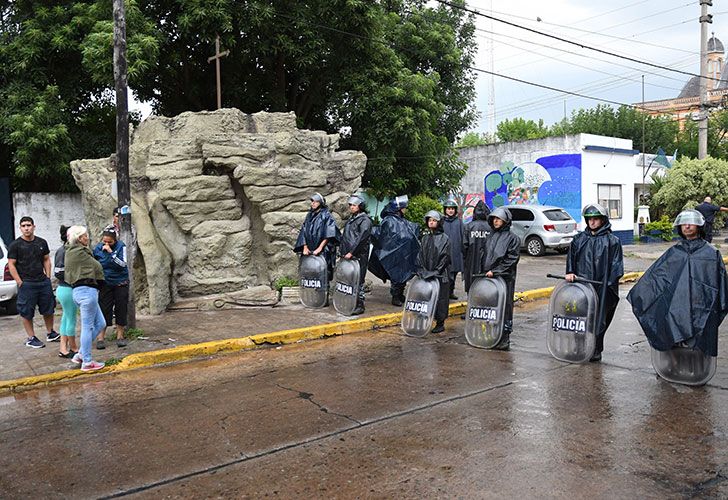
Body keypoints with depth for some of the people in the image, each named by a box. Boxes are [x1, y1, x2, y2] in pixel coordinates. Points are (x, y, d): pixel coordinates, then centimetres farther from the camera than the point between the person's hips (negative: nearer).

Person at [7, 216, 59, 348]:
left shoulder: (42, 242, 8)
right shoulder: (15, 245, -4)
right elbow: (11, 265, -5)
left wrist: (48, 277, 6)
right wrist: (20, 282, -11)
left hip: (43, 282, 4)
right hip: (26, 284, -4)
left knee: (48, 309, 10)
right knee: (26, 313, 2)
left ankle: (50, 333, 25)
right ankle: (31, 338, 12)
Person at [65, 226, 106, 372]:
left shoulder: (70, 252, 18)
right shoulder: (80, 252, -11)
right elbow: (97, 267, -5)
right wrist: (100, 281, 15)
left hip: (78, 291, 10)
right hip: (87, 290, -10)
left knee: (100, 324, 14)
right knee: (87, 327, -2)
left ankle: (80, 355, 16)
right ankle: (87, 362, 5)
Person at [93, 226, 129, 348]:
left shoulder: (121, 246, -10)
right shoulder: (98, 248, -4)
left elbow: (123, 264, -21)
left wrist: (111, 252, -25)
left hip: (121, 283, -1)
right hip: (105, 284, 1)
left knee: (121, 308, 5)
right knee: (104, 309, 0)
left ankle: (120, 336, 16)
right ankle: (101, 337, 8)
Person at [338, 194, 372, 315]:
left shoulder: (365, 220, -6)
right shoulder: (351, 220, 20)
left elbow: (361, 238, -16)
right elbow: (344, 237, 25)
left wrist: (351, 252, -18)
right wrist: (341, 250, 14)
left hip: (359, 256, -8)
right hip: (347, 256, 8)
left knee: (358, 281, -5)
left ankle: (360, 305, 1)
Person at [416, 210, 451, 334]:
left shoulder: (444, 238, -3)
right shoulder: (425, 238, 13)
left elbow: (445, 257, -8)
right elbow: (420, 255, 13)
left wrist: (436, 271, -13)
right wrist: (421, 269, 0)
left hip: (440, 275, -5)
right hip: (426, 274, 5)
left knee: (440, 298, -1)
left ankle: (440, 323, 6)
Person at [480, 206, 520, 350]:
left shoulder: (512, 238, -2)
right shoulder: (490, 237, 17)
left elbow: (511, 260, -10)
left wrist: (495, 271, -14)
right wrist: (484, 271, 11)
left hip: (505, 278, -6)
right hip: (488, 278, 6)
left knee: (504, 307, -4)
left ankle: (504, 339, 1)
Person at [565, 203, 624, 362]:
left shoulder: (612, 241, 2)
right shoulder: (579, 239, 12)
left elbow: (616, 266, -1)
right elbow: (571, 258, 13)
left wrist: (608, 284, -9)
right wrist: (570, 272, -4)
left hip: (602, 288, -3)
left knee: (599, 319, 1)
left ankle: (596, 350, 11)